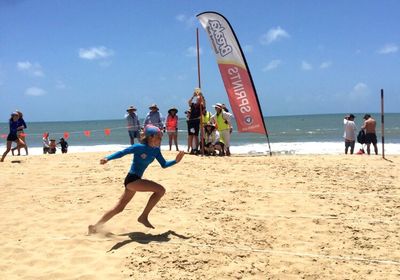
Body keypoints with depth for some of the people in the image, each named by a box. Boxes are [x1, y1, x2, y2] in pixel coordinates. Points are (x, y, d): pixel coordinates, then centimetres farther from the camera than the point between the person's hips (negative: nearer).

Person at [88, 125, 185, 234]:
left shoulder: (156, 150, 6)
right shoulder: (140, 147, -16)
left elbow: (164, 164, 13)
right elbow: (122, 153, -18)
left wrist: (176, 160, -1)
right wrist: (107, 158, -29)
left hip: (135, 180, 8)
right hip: (132, 179, -8)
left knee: (119, 208, 16)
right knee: (160, 190, -18)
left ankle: (95, 227, 26)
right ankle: (143, 217, -8)